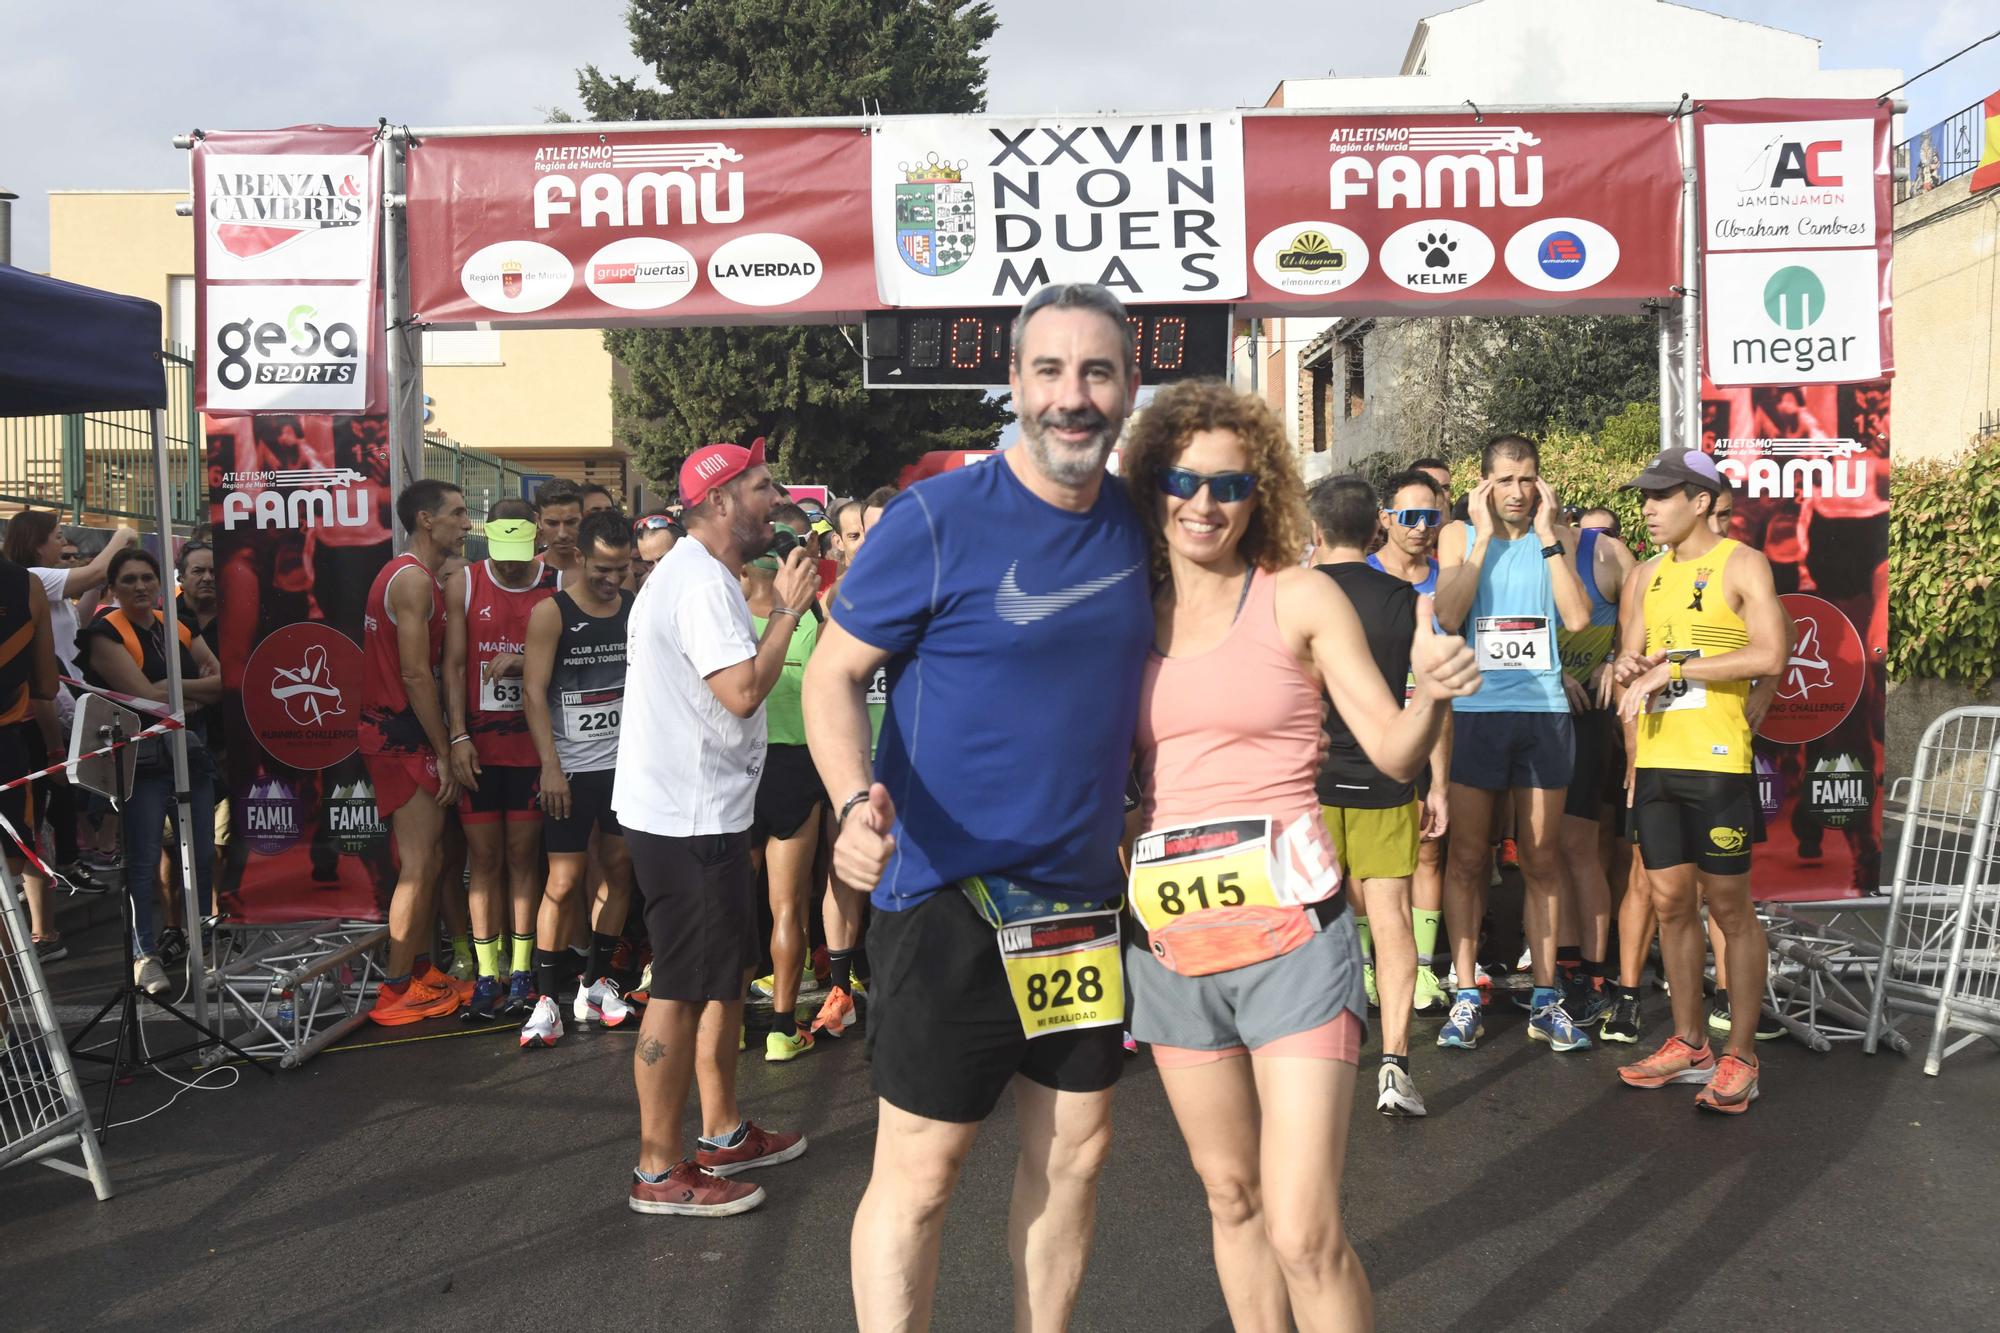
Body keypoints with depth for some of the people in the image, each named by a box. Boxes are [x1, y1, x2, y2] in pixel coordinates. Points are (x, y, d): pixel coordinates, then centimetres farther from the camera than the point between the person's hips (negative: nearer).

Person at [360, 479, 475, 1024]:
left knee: (428, 857, 16)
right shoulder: (414, 579, -15)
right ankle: (397, 993, 0)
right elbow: (416, 675, -20)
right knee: (420, 865, -6)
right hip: (403, 737, -10)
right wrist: (443, 754, -16)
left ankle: (420, 970, 25)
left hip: (396, 730, 10)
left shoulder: (414, 576, 17)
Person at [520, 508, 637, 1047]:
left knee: (620, 867, 8)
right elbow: (534, 690, -10)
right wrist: (551, 767, -16)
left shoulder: (638, 610, 5)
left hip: (626, 763, 4)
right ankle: (546, 1000, 3)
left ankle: (596, 983, 21)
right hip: (571, 769, -4)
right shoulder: (551, 613, -6)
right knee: (563, 880, -4)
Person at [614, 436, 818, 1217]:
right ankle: (659, 1172, 9)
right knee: (683, 989, -3)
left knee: (728, 974, 18)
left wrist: (777, 610, 10)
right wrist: (788, 610, -16)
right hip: (685, 819, -11)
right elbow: (744, 691, -25)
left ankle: (724, 1135, 31)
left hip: (704, 811, 11)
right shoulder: (701, 582, -18)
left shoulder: (699, 574, 16)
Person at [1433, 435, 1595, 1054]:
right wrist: (1485, 535, -10)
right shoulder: (1459, 535, 5)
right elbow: (1447, 615, -11)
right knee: (1466, 858, 1)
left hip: (1545, 709, 1)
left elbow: (1578, 618, -7)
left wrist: (1547, 534, -8)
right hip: (1476, 709, -1)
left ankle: (1545, 999, 15)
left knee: (1542, 860, 7)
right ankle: (1465, 997, 9)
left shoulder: (1558, 536, 7)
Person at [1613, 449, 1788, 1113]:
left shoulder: (1741, 565, -5)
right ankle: (1689, 1044, 21)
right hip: (1656, 760, 7)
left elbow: (1769, 655, -17)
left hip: (1716, 761, -6)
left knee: (1729, 907, 0)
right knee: (1671, 902, 10)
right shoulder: (1653, 572, 16)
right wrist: (1629, 667, -3)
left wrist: (1672, 666, -16)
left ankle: (1741, 1057, 8)